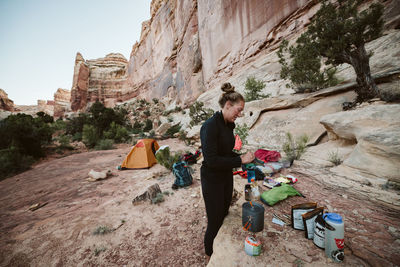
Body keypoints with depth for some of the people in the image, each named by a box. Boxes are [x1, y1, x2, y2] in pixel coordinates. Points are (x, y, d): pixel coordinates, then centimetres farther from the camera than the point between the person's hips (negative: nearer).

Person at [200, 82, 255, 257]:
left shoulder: (228, 125, 4)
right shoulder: (210, 126, -24)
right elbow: (211, 160, -27)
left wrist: (243, 158, 0)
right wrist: (240, 160, -21)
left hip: (226, 177, 9)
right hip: (212, 180, -9)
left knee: (224, 216, 24)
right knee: (215, 223, 9)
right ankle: (210, 256, 37)